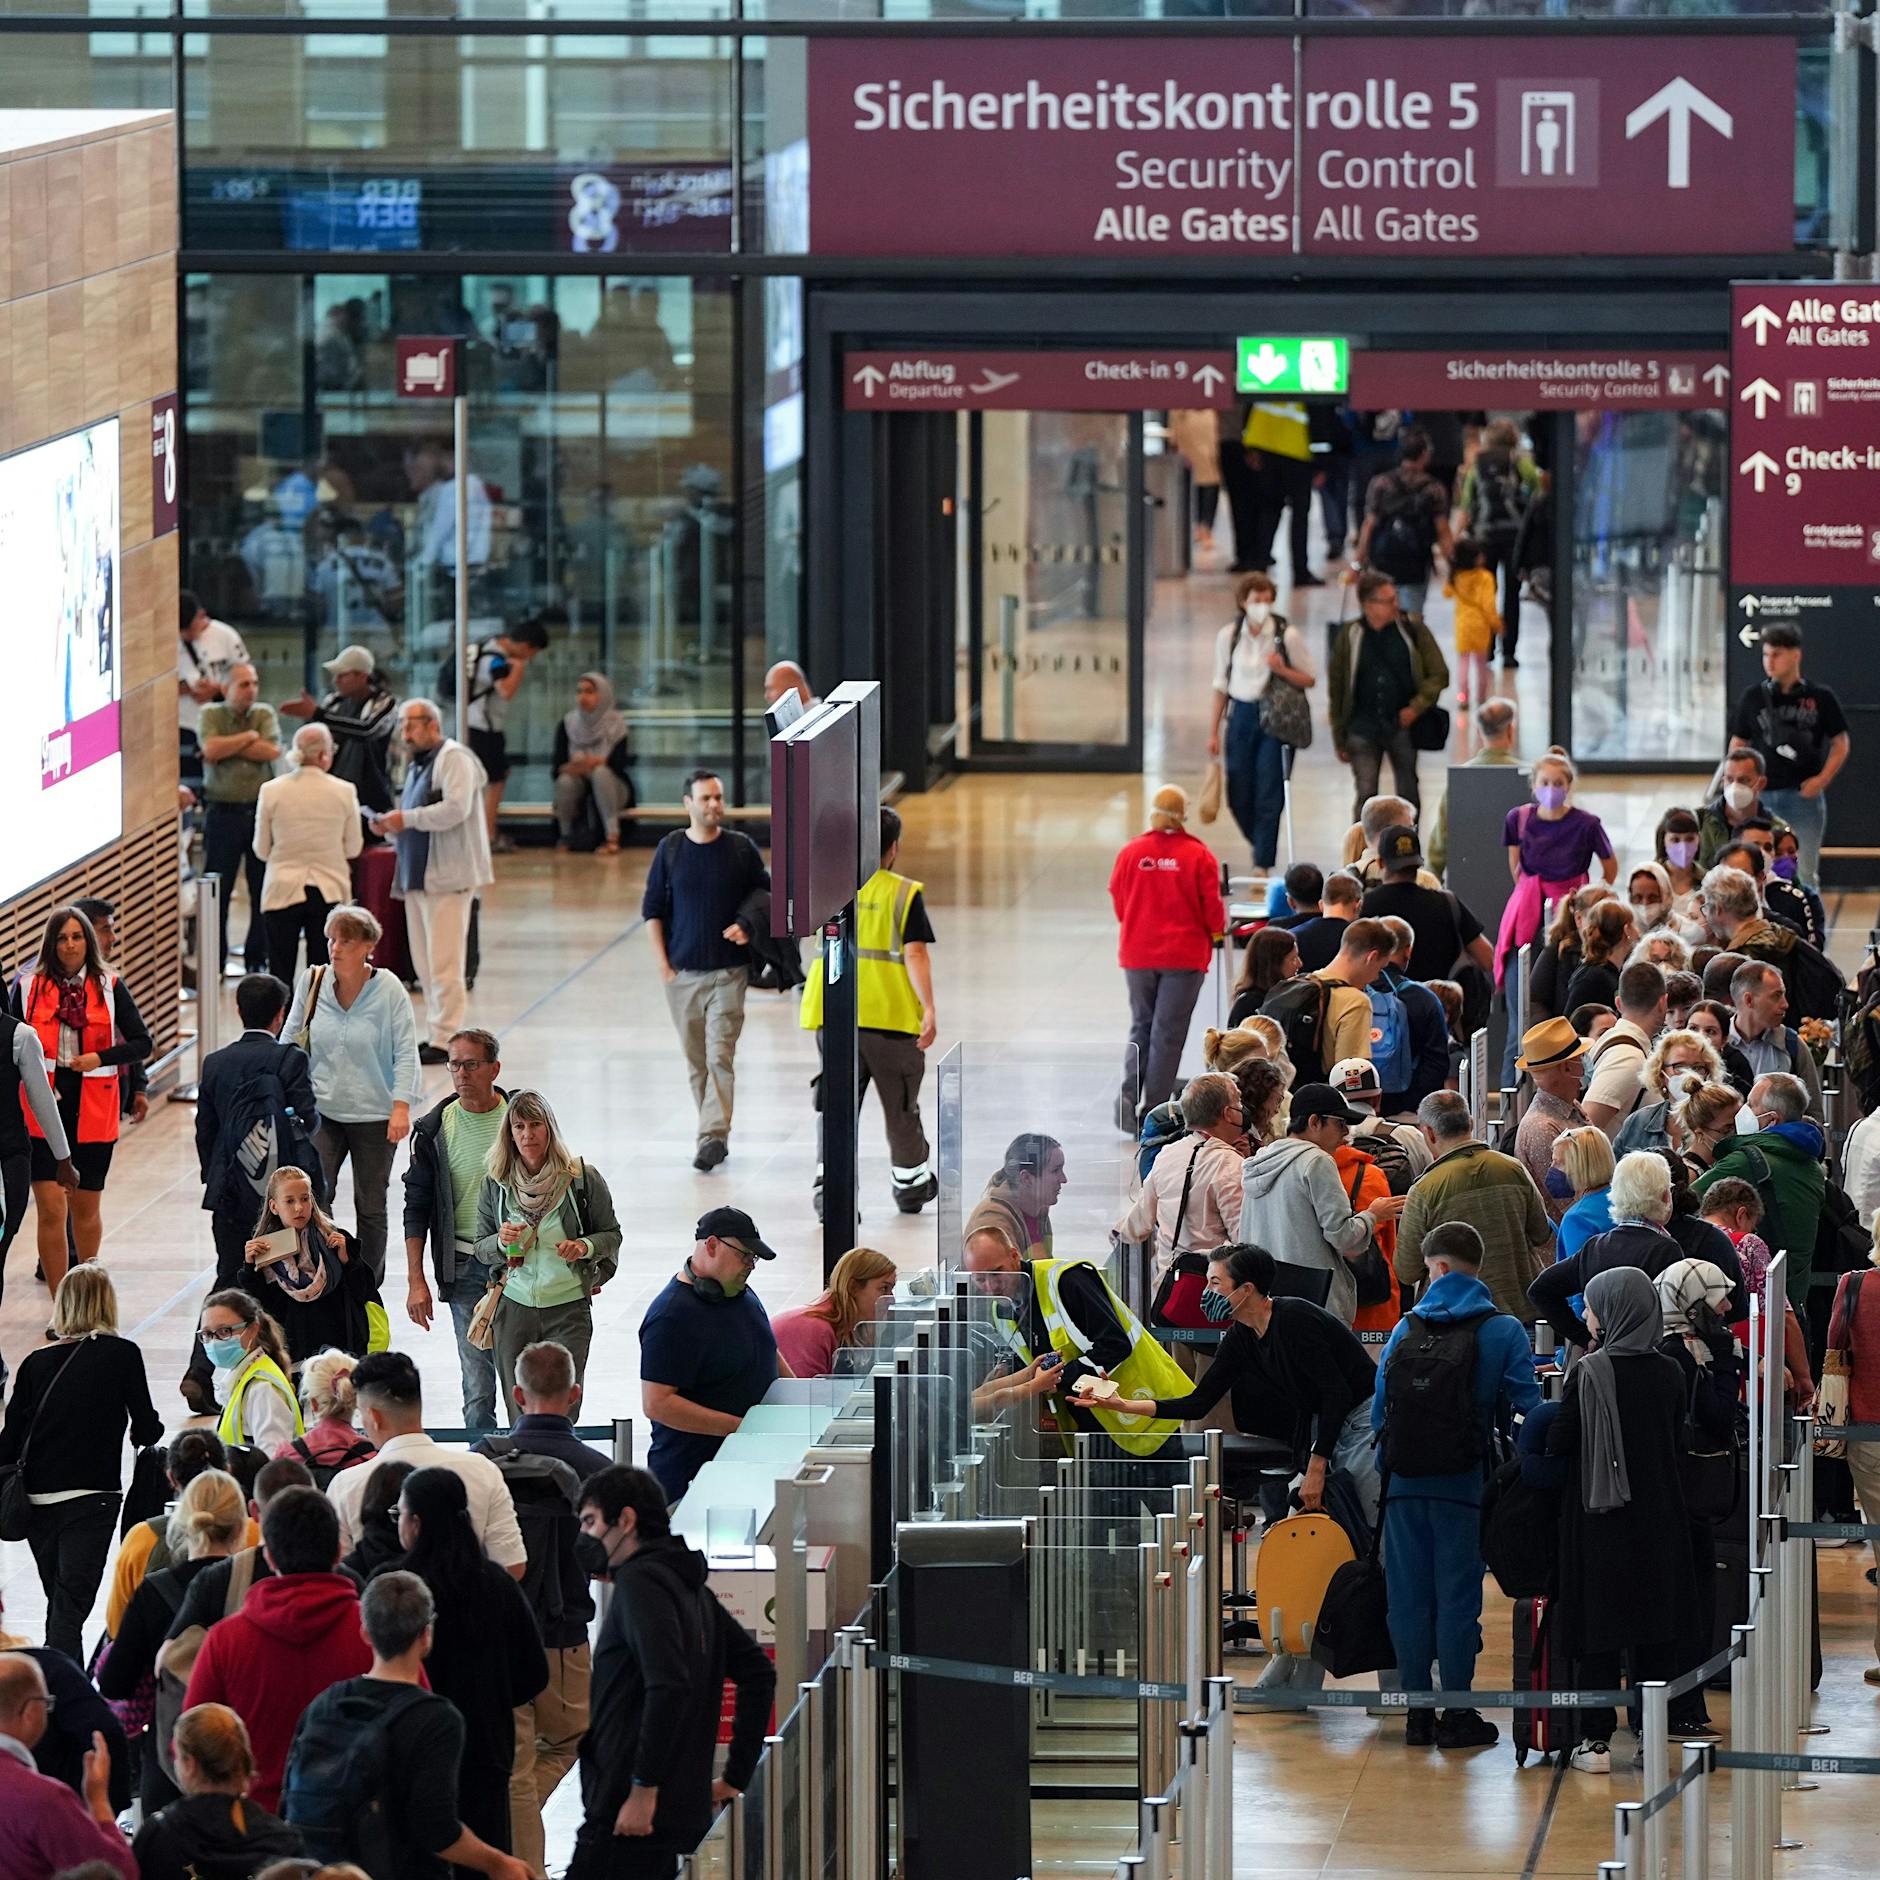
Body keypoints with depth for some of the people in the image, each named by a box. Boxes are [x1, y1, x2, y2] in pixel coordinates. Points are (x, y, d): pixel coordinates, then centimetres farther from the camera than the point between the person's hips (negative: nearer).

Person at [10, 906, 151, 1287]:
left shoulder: (109, 987, 2)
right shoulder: (28, 986, 2)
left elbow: (142, 1042, 3)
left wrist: (99, 1059, -12)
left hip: (93, 1109, 1)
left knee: (86, 1208, 12)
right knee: (50, 1209, -9)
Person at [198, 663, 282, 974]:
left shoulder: (264, 713, 9)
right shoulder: (211, 714, 2)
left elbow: (272, 750, -8)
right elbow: (211, 750, -15)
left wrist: (229, 747, -10)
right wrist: (248, 737, -7)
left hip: (260, 810, 2)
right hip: (222, 812, -2)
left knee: (263, 889, 4)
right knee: (218, 890, 1)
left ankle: (258, 957, 14)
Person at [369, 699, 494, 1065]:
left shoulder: (454, 758, -7)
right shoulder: (416, 765, 22)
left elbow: (456, 809, -20)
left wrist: (406, 819, -16)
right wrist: (389, 825, 7)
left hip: (447, 877, -10)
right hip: (418, 876, 10)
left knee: (443, 963, -11)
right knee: (424, 965, 9)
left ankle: (445, 1040, -11)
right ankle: (437, 1032, 13)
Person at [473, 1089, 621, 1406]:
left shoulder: (583, 1178, -4)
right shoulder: (495, 1184, 2)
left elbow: (611, 1234, 6)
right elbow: (480, 1248, 10)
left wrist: (585, 1247, -15)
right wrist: (501, 1241, -13)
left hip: (568, 1308, -2)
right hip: (513, 1308, 2)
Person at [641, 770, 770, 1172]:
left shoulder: (741, 848, 1)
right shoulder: (670, 849, 3)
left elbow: (766, 897, 10)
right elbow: (652, 908, 8)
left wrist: (748, 928, -9)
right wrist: (660, 958, -1)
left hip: (729, 971, -2)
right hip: (682, 972, 2)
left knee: (720, 1055, -12)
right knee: (695, 1059, 9)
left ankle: (714, 1135, -16)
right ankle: (714, 1133, 21)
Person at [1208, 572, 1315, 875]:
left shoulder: (1288, 635, -6)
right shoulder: (1228, 636, 2)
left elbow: (1309, 680, 1)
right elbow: (1221, 686, 9)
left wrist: (1282, 670, -18)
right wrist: (1214, 732, 9)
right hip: (1241, 716, 3)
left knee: (1269, 796, -7)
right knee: (1239, 797, 5)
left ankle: (1262, 864, -1)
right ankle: (1260, 847, 31)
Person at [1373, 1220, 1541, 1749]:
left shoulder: (1405, 1329, 4)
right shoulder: (1504, 1331, -3)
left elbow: (1378, 1408, 5)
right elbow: (1525, 1410, -6)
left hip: (1404, 1483, 2)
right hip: (1464, 1482, -2)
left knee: (1409, 1593, 9)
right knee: (1457, 1595, 2)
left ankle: (1417, 1710, 13)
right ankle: (1457, 1714, 4)